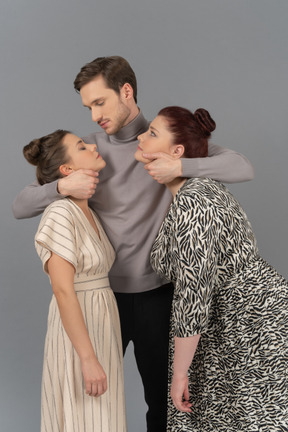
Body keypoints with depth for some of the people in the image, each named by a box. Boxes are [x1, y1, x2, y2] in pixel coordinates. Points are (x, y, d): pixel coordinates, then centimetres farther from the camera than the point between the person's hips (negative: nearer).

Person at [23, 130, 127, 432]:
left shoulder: (89, 212, 9)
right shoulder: (61, 213, -18)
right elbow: (63, 290, -22)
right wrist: (88, 359, -23)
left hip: (101, 326, 8)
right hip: (78, 332, -8)